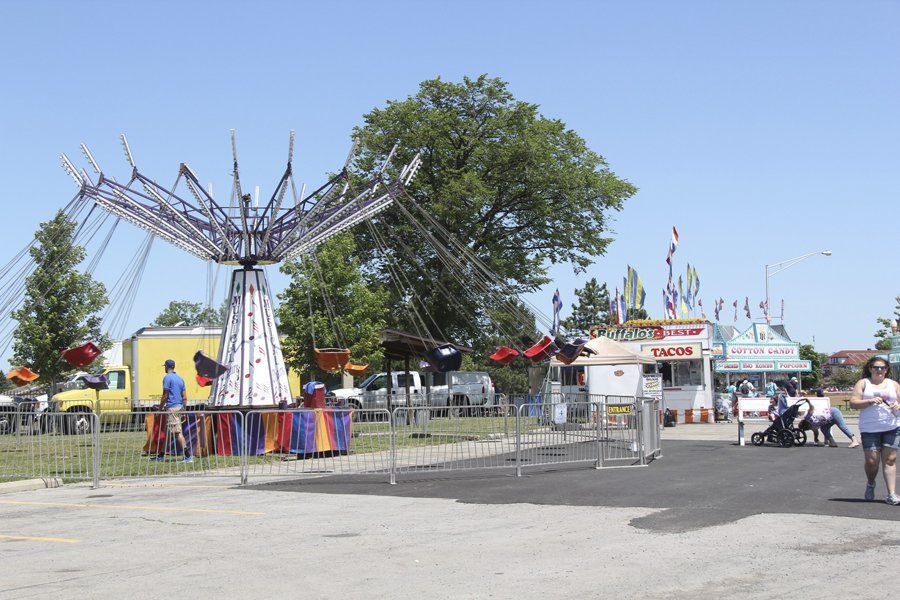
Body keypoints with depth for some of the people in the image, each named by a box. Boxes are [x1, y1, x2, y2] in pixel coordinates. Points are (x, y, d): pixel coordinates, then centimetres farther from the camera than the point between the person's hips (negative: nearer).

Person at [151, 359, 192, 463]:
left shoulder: (167, 377, -8)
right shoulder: (180, 378, 16)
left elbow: (165, 396, -12)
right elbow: (184, 397, 14)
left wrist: (160, 408, -5)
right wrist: (183, 410, 18)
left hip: (171, 408, -9)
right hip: (179, 407, 9)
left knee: (177, 432, -13)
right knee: (167, 432, 14)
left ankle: (188, 456, -20)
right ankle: (160, 455, 22)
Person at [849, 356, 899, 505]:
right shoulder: (863, 383, 9)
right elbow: (853, 402, -1)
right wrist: (870, 401, -16)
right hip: (870, 430, -1)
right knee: (872, 461, -5)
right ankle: (870, 484, 25)